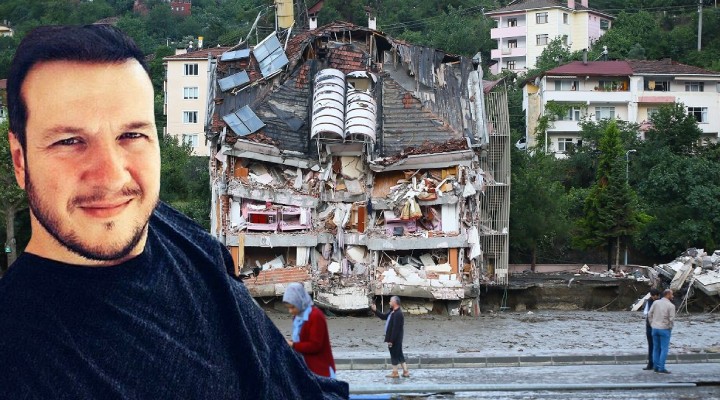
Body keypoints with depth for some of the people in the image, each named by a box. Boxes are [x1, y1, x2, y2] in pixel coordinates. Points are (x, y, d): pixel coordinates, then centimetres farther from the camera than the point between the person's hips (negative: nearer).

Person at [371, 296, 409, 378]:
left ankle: (395, 373, 8)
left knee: (394, 355, 0)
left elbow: (395, 328, -25)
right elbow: (383, 316, 23)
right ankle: (405, 371, 18)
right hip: (396, 339, 10)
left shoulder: (398, 314, -23)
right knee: (399, 355, 14)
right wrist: (375, 310, 14)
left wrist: (391, 340, -23)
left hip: (395, 339, -10)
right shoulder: (392, 312, 10)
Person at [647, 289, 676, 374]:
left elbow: (649, 314, 1)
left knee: (656, 348, 11)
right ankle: (661, 368, -5)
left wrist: (652, 325, 11)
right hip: (665, 329, -5)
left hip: (655, 329, 5)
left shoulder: (656, 302, 1)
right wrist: (670, 328, 2)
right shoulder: (671, 306, -12)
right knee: (664, 349, -1)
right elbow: (671, 319, -15)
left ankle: (656, 367, 12)